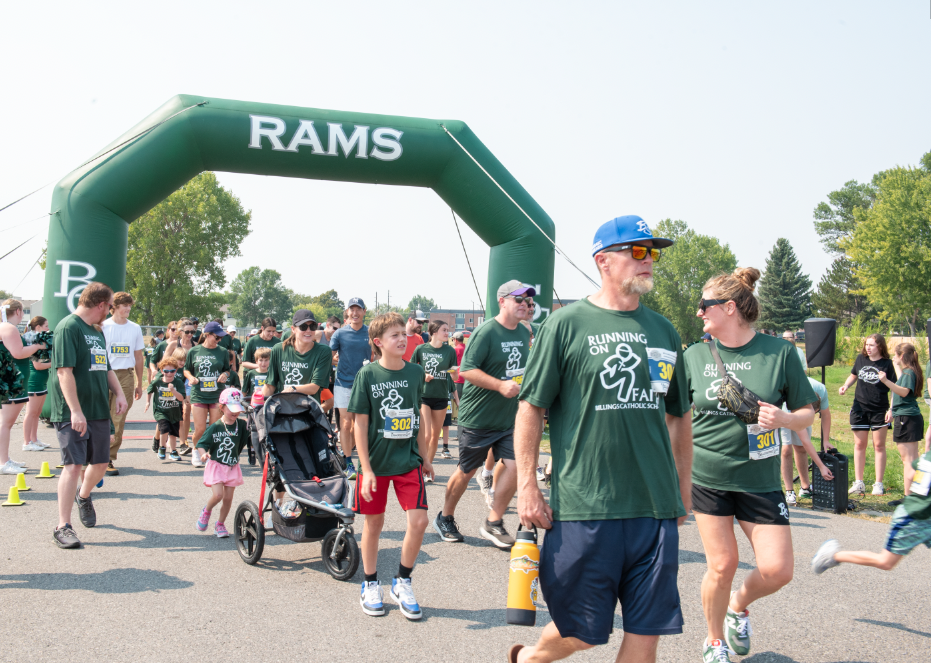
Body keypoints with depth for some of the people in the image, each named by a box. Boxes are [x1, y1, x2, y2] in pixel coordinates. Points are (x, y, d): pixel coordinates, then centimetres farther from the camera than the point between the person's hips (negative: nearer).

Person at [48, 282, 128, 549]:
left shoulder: (97, 331, 16)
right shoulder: (68, 327, -13)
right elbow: (64, 371, -20)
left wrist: (119, 393, 8)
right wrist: (75, 410, -25)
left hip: (99, 409, 8)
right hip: (72, 413, -8)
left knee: (101, 462, 15)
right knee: (73, 465, -11)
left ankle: (83, 496, 45)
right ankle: (63, 527, -5)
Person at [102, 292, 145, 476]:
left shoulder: (135, 328, 12)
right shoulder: (103, 326, 3)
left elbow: (138, 357, 16)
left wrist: (139, 384, 14)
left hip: (126, 376, 2)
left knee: (119, 420, -3)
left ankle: (108, 459, 2)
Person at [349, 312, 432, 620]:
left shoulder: (415, 372, 1)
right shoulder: (367, 374, -8)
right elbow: (360, 424, -8)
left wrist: (424, 457, 14)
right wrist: (366, 469, -12)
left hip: (408, 461, 3)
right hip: (376, 461, -2)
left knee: (419, 521, -6)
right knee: (374, 523, 8)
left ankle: (402, 582, 14)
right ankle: (371, 585, 27)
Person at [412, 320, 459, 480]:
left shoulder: (450, 351, 3)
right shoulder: (421, 349, -3)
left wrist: (455, 371, -16)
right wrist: (422, 375, -11)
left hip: (441, 397, 3)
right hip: (423, 395, -3)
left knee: (435, 436, 10)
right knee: (425, 435, -13)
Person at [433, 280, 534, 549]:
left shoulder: (524, 334, 8)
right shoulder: (486, 332, -15)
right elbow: (467, 370, -21)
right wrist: (501, 385, -27)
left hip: (509, 418, 6)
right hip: (477, 416, -6)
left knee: (515, 465, -6)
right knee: (466, 471, 6)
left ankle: (493, 523, 9)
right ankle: (445, 519, 27)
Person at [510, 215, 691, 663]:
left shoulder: (663, 331, 11)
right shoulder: (566, 324, -3)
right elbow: (531, 408, -3)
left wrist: (684, 489, 17)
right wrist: (526, 487, -7)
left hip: (656, 507, 5)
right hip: (584, 505, -4)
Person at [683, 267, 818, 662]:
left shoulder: (779, 352, -4)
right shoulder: (695, 356, 1)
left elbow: (807, 412, 3)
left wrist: (784, 419, -19)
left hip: (759, 478, 0)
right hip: (706, 476, 0)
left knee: (778, 569, -4)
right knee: (722, 564, 0)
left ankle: (738, 607, 29)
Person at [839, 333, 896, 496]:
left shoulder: (887, 364, -9)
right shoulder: (860, 358, 3)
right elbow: (853, 375, 20)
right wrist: (845, 386, 1)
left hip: (879, 410, -4)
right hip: (860, 408, 4)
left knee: (879, 445, 3)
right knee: (859, 445, 7)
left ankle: (879, 484, 10)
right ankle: (858, 483, 13)